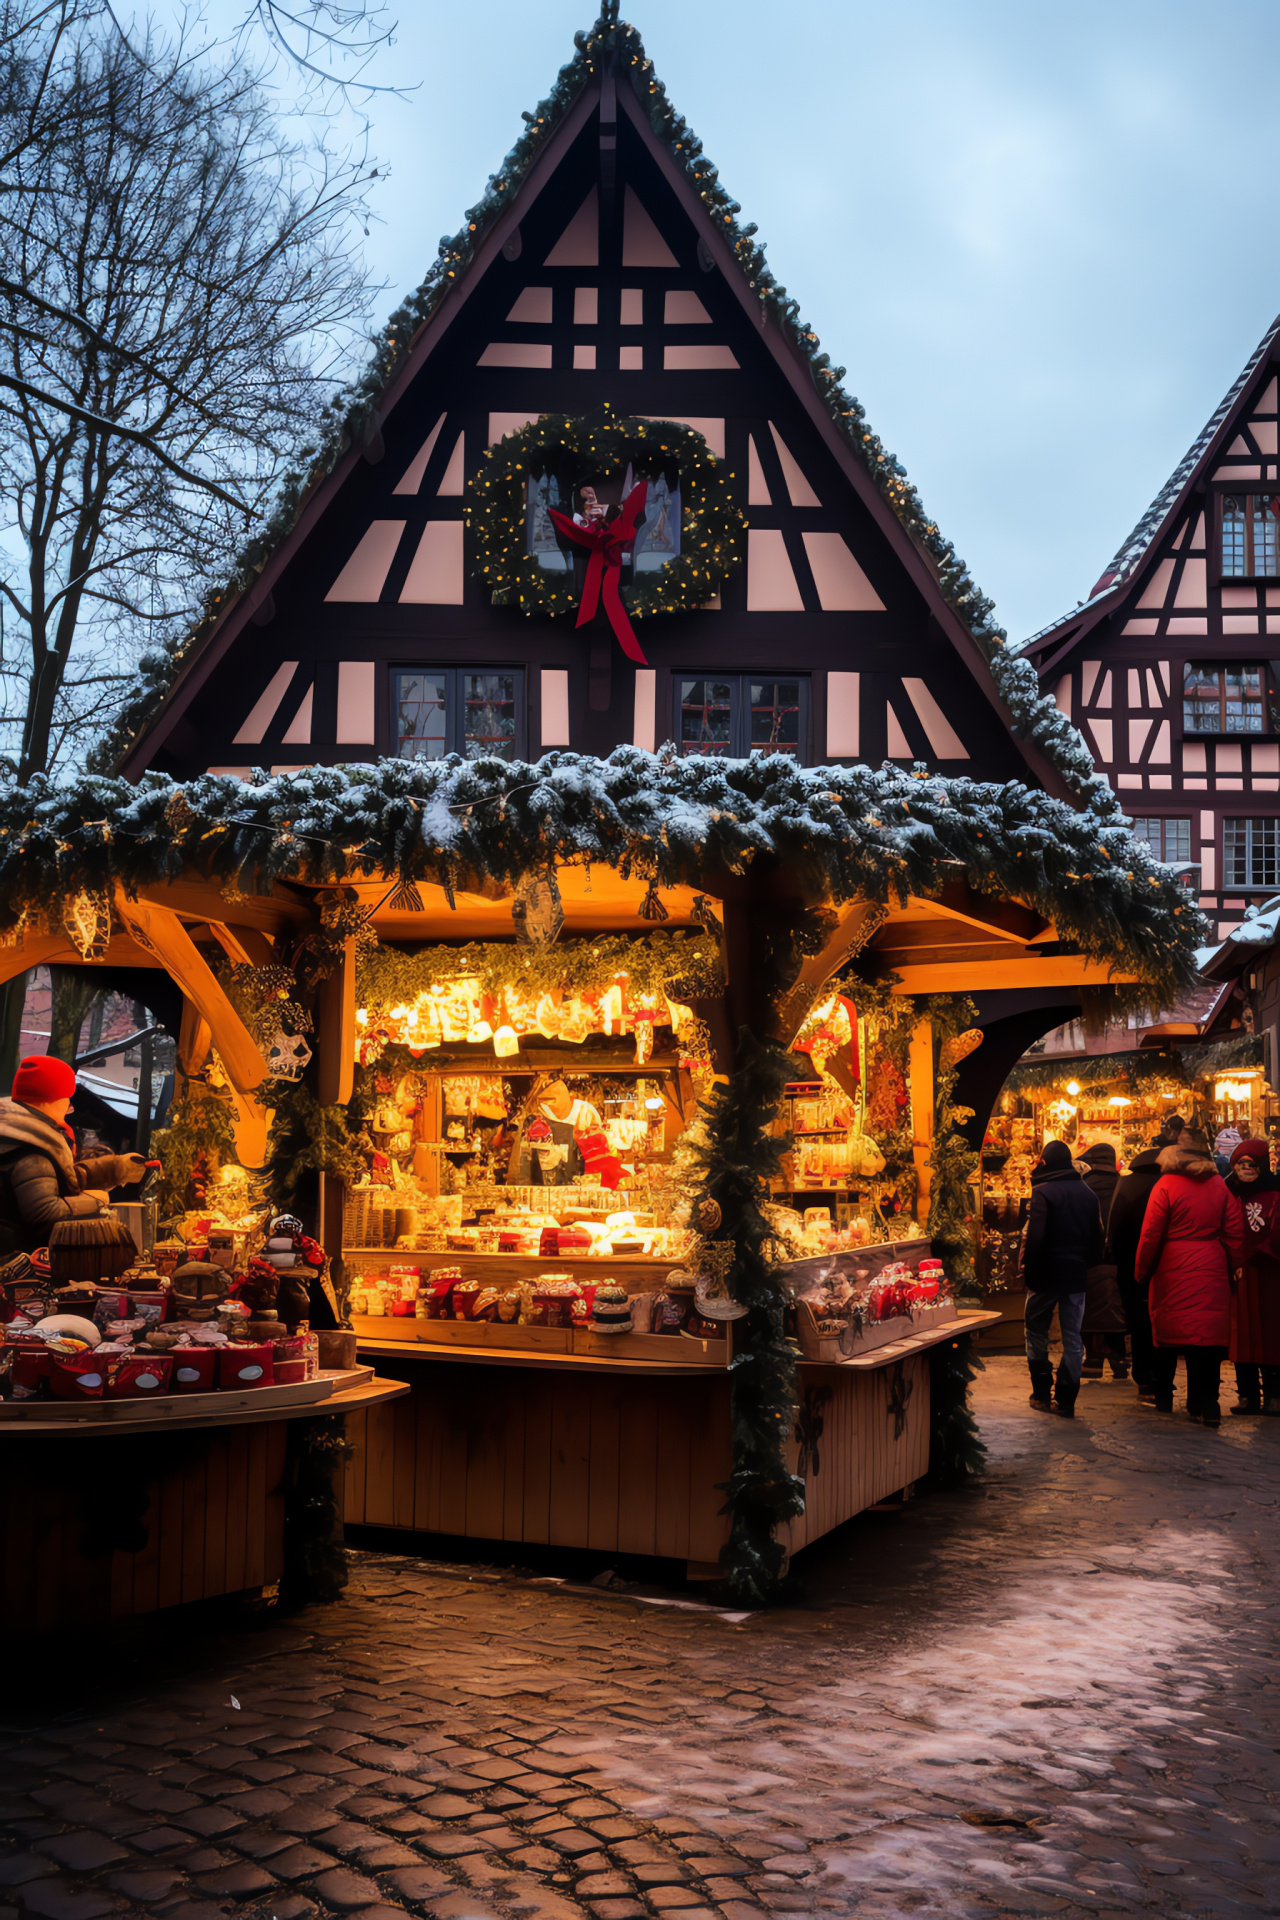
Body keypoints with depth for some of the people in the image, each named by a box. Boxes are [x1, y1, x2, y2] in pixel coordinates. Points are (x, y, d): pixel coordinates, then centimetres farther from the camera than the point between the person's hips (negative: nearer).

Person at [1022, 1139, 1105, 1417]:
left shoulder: (1042, 1192, -13)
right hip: (1077, 1274, 5)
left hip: (1046, 1274, -4)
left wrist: (1028, 1271, -10)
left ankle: (1042, 1393, 10)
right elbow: (1097, 1237, 9)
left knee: (1036, 1331, 10)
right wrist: (1087, 1264, 16)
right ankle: (1065, 1398, 7)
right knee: (1072, 1336, 8)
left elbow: (1034, 1237, -18)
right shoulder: (1088, 1194, 5)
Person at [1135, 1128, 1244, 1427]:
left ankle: (1162, 1398, 19)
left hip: (1173, 1272, -2)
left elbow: (1150, 1235, -7)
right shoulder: (1220, 1186, 3)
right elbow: (1235, 1233, 4)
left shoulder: (1166, 1185, -8)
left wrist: (1141, 1273, 4)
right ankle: (1206, 1406, 1)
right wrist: (1231, 1267, 15)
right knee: (1208, 1335, 3)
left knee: (1166, 1334, 9)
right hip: (1213, 1273, 3)